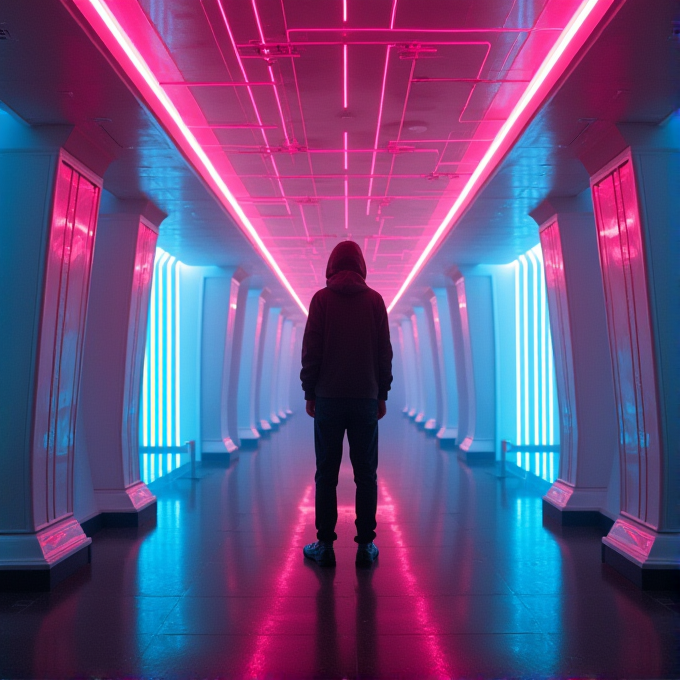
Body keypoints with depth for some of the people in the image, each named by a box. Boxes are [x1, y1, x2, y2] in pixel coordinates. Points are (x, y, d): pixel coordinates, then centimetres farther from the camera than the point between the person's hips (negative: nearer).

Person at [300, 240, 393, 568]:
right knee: (366, 474, 5)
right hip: (366, 399, 1)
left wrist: (309, 392, 6)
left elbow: (310, 351, -2)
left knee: (326, 473, 4)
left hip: (328, 397, -1)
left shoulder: (321, 299, -1)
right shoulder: (375, 300, 3)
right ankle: (365, 546, 7)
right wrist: (382, 394, 11)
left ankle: (325, 545, 6)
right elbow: (385, 353, 4)